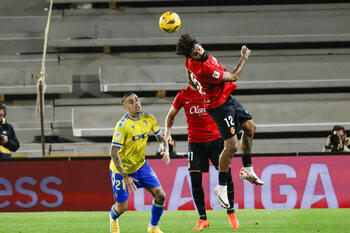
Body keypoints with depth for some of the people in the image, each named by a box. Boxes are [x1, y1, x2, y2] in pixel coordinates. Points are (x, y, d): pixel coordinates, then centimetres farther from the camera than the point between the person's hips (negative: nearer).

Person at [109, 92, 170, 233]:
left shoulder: (149, 119, -6)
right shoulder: (123, 125, -26)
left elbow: (160, 137, 10)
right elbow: (114, 153, -25)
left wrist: (165, 150, -12)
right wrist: (125, 177, -28)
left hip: (141, 165, 5)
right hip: (122, 169, -5)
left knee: (160, 196, -7)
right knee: (122, 207, 0)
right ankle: (113, 219, 38)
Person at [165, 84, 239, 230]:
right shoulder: (183, 95, 0)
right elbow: (170, 115, 15)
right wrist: (167, 131, -2)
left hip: (216, 138, -1)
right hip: (195, 141, 1)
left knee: (226, 173, -6)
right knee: (195, 179, -4)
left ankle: (231, 214, 11)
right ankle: (203, 219, 7)